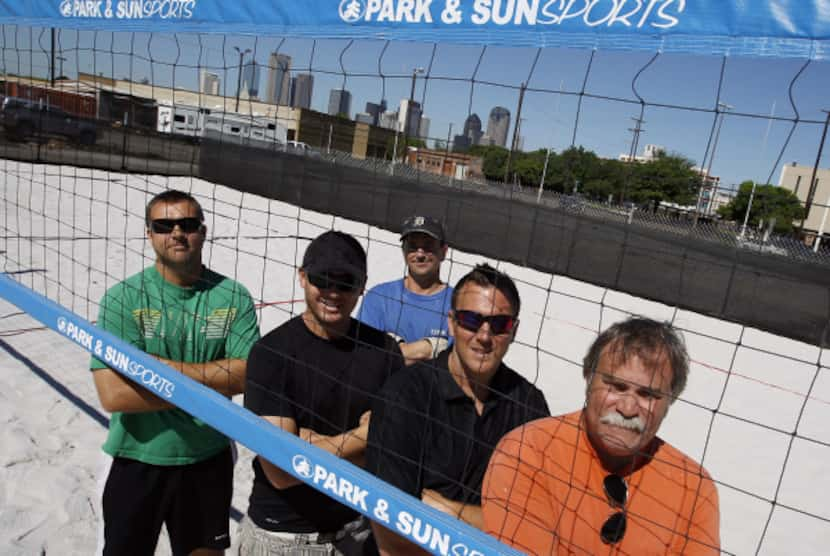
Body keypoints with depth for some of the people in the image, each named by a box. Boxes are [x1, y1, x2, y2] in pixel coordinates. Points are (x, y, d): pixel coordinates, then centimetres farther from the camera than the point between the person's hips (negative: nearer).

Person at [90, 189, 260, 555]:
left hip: (210, 461, 2)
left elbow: (246, 375, -17)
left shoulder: (234, 297, -8)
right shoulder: (123, 298, -13)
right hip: (138, 463, -1)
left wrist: (163, 366, -22)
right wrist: (209, 382, -20)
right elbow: (113, 395, -21)